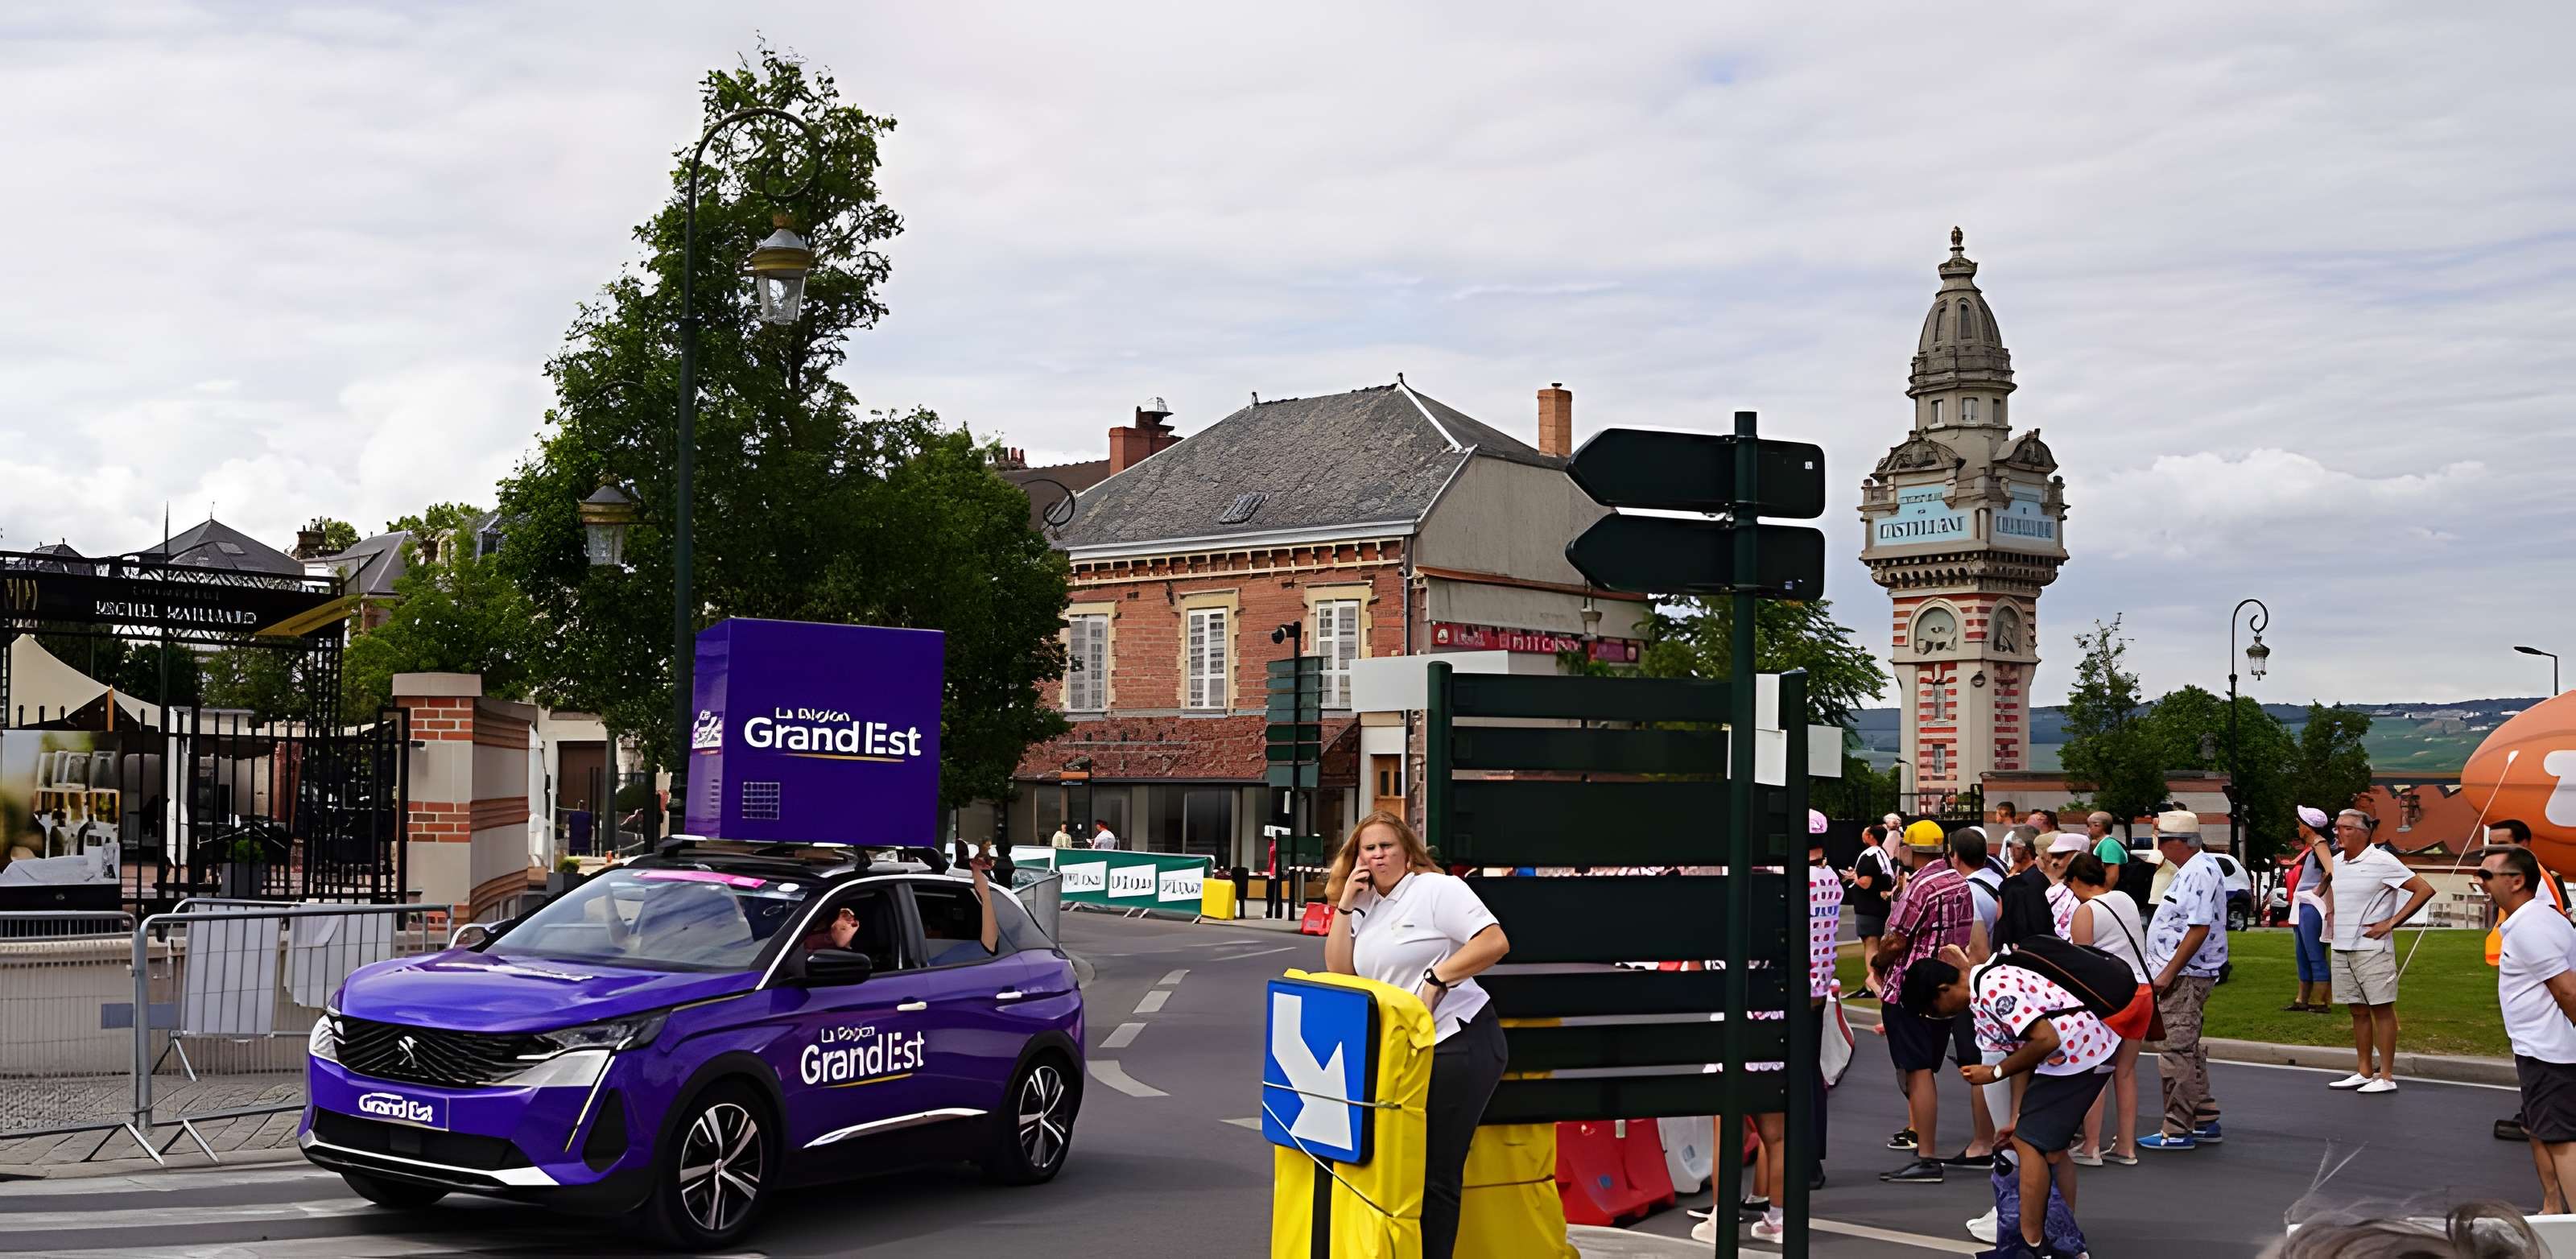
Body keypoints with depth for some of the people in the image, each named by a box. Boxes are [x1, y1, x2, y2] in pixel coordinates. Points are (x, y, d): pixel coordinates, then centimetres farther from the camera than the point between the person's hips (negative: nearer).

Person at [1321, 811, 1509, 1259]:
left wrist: (1435, 979, -21)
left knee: (1435, 1174, -4)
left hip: (1456, 1042, -8)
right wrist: (1345, 904, 2)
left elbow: (1495, 942, -17)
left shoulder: (1437, 889, -8)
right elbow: (1339, 973, 7)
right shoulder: (1365, 909, 15)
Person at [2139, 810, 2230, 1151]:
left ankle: (2177, 1131, -3)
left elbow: (2199, 929, -24)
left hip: (2186, 978, -11)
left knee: (2178, 1055, -7)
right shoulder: (2191, 870, 16)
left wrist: (2169, 972, -21)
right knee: (2189, 1053, 17)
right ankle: (2205, 1122, 24)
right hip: (2181, 977, 11)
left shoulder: (2200, 872, -18)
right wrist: (2165, 972, 19)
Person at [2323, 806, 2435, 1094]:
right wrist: (2330, 916, 14)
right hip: (2340, 949, 7)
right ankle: (2363, 1073, 17)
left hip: (2372, 949, -7)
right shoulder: (2336, 863, 10)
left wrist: (2391, 923, -13)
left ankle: (2386, 1076, 0)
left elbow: (2424, 890, -12)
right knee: (2358, 1011, 11)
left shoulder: (2381, 862, -10)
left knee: (2381, 1009, -2)